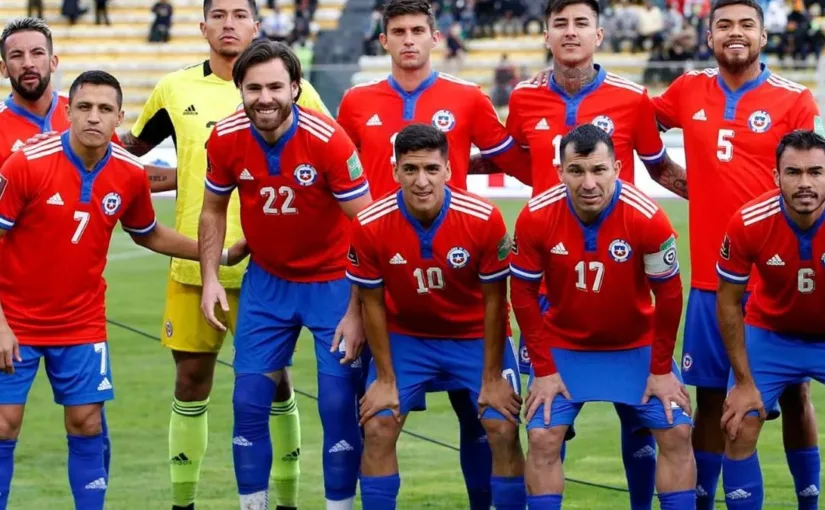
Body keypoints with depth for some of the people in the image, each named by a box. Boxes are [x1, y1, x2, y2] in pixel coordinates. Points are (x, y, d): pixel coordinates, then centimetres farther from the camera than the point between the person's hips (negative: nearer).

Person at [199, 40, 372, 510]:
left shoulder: (328, 140, -24)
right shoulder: (225, 140, -13)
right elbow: (213, 210, 7)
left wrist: (357, 312, -20)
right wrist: (210, 277, -4)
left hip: (332, 281, -3)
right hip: (266, 282, 3)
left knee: (338, 405, -7)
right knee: (249, 402, 1)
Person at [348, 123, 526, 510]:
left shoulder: (484, 219, -25)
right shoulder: (370, 226, -22)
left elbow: (494, 300, -12)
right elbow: (372, 304, -8)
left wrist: (493, 378, -9)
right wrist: (386, 379, -6)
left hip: (476, 335, -1)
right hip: (405, 337, 1)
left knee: (504, 431, -9)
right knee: (377, 429, -10)